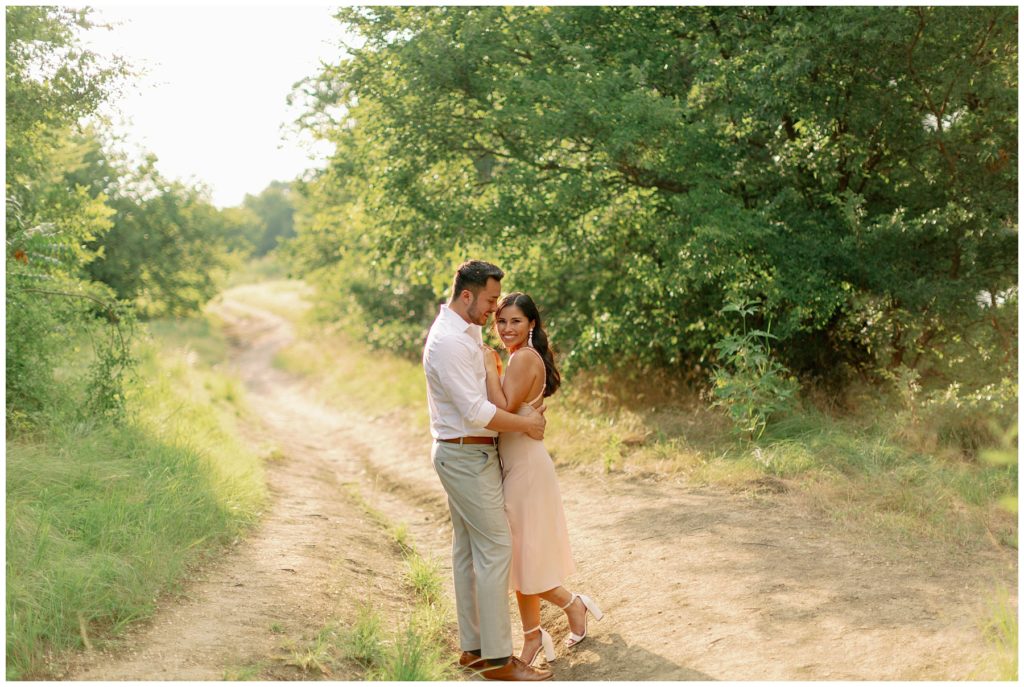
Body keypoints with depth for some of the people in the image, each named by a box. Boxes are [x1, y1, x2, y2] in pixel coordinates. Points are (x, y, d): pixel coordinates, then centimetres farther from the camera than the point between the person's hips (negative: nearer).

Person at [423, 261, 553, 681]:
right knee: (495, 549, -7)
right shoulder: (449, 341, -21)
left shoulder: (467, 331, 11)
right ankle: (497, 659, -2)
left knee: (467, 549, 13)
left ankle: (472, 647, 22)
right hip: (467, 456, -10)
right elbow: (476, 412, -24)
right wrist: (526, 424, -12)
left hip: (466, 454, 10)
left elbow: (483, 386, 24)